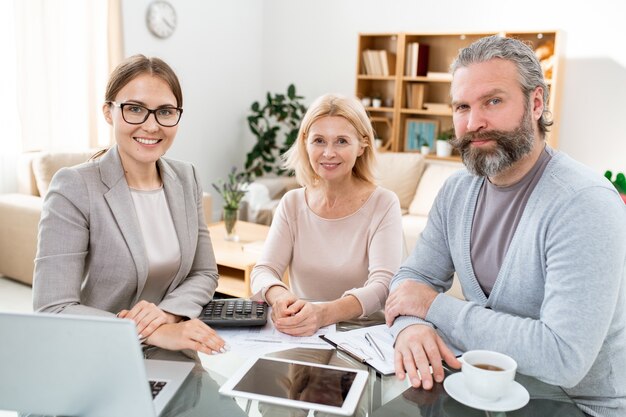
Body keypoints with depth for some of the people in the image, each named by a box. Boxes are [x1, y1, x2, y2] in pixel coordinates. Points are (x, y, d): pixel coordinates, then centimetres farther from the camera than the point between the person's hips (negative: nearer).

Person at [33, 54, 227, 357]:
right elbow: (52, 311, -16)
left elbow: (205, 274, 8)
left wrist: (167, 314, -11)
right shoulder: (73, 188, -11)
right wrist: (153, 333, -25)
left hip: (174, 360, 3)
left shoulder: (186, 178, 4)